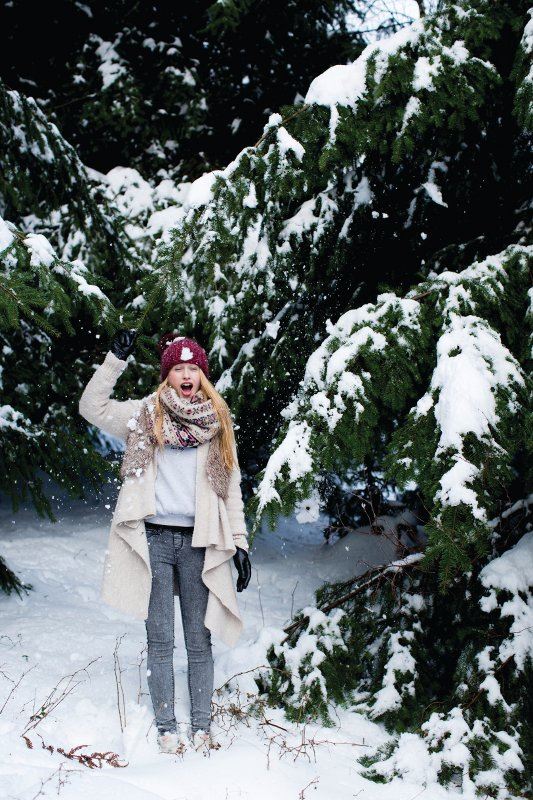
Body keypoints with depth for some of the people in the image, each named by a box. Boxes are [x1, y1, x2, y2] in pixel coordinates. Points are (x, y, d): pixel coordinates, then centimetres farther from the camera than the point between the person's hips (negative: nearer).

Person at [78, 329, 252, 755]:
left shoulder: (217, 422, 10)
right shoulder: (145, 414, 8)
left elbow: (231, 487, 11)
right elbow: (92, 407, 5)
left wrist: (240, 541, 5)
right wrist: (116, 359, -3)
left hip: (198, 542, 1)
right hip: (154, 539, 0)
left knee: (199, 641, 5)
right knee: (160, 640, 3)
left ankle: (202, 728, 13)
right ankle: (167, 730, 11)